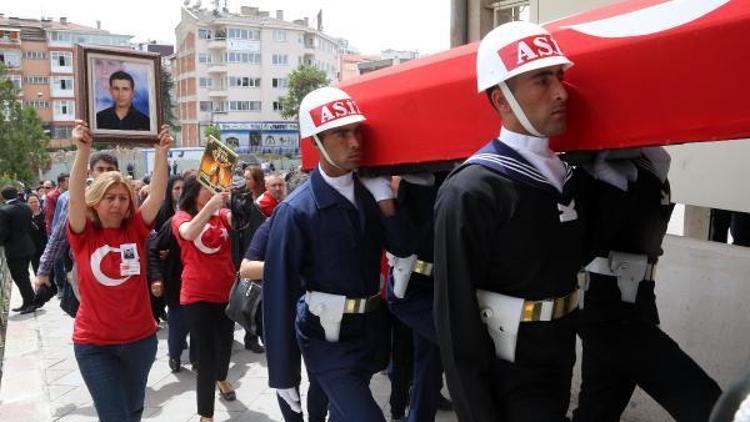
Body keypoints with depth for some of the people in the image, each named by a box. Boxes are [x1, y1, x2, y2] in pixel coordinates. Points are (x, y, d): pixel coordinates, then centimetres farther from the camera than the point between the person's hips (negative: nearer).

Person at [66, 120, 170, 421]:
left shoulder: (135, 229, -3)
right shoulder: (83, 234, -7)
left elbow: (158, 193, -15)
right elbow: (76, 195, -23)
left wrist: (161, 152, -27)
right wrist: (83, 150, -35)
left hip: (140, 337, 3)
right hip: (94, 343, -2)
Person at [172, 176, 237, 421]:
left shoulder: (222, 214, 2)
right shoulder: (181, 217, -8)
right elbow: (189, 233, -30)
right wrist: (210, 205, -41)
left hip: (226, 292, 4)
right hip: (197, 296, -4)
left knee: (225, 343, 24)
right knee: (206, 356, -5)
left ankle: (221, 379, 56)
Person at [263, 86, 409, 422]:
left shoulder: (368, 192, 1)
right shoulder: (296, 211, -19)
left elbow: (401, 247, -3)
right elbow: (279, 296, -16)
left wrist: (383, 193, -14)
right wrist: (283, 375, -13)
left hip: (371, 331, 6)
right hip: (328, 340, -6)